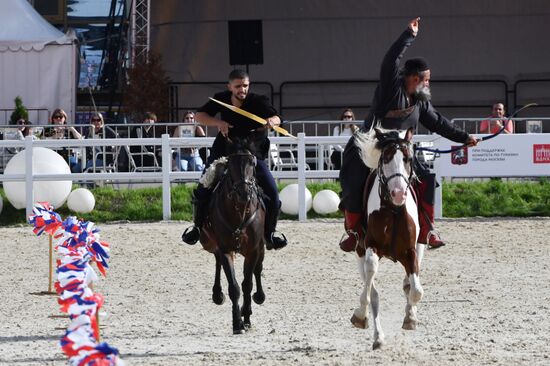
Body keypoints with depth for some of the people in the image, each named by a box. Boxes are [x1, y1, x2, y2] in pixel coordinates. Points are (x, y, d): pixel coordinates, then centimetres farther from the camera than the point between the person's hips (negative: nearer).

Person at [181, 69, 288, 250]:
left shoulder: (259, 101, -15)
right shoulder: (221, 99, -8)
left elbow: (276, 118, -25)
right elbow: (199, 115, -6)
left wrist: (272, 121, -50)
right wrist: (218, 123, -24)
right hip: (224, 152, 1)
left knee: (272, 195, -12)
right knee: (203, 190, -4)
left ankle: (269, 233, 8)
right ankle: (198, 226, 21)